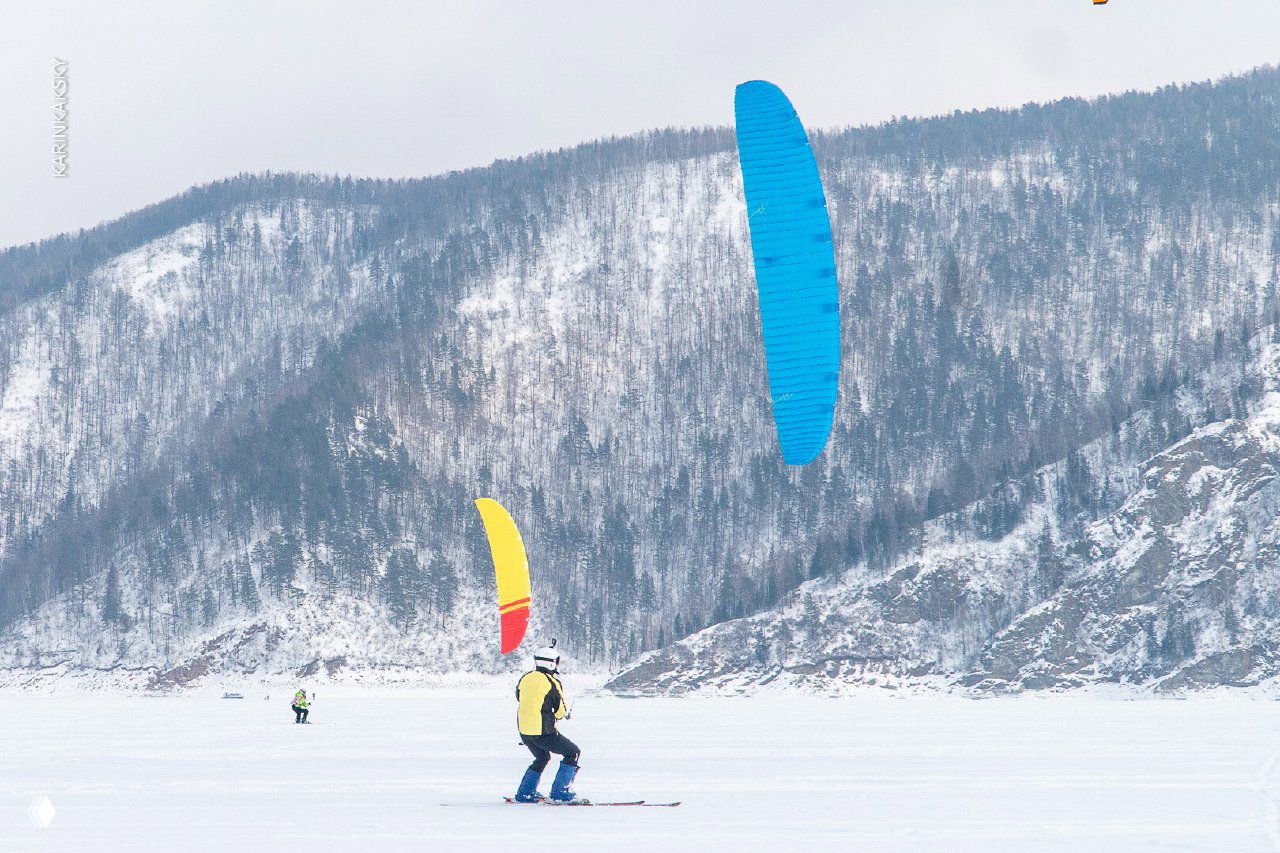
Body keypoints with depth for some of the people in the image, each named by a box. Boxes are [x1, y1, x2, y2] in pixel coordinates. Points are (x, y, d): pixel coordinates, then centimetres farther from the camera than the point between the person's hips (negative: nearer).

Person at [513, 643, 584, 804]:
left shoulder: (525, 679, 5)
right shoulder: (552, 683, -13)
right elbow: (560, 712, -7)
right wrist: (566, 713, 15)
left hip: (524, 732, 7)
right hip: (543, 732, -7)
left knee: (542, 758, 31)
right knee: (573, 753, 6)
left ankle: (525, 793, 28)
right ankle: (560, 792, -2)